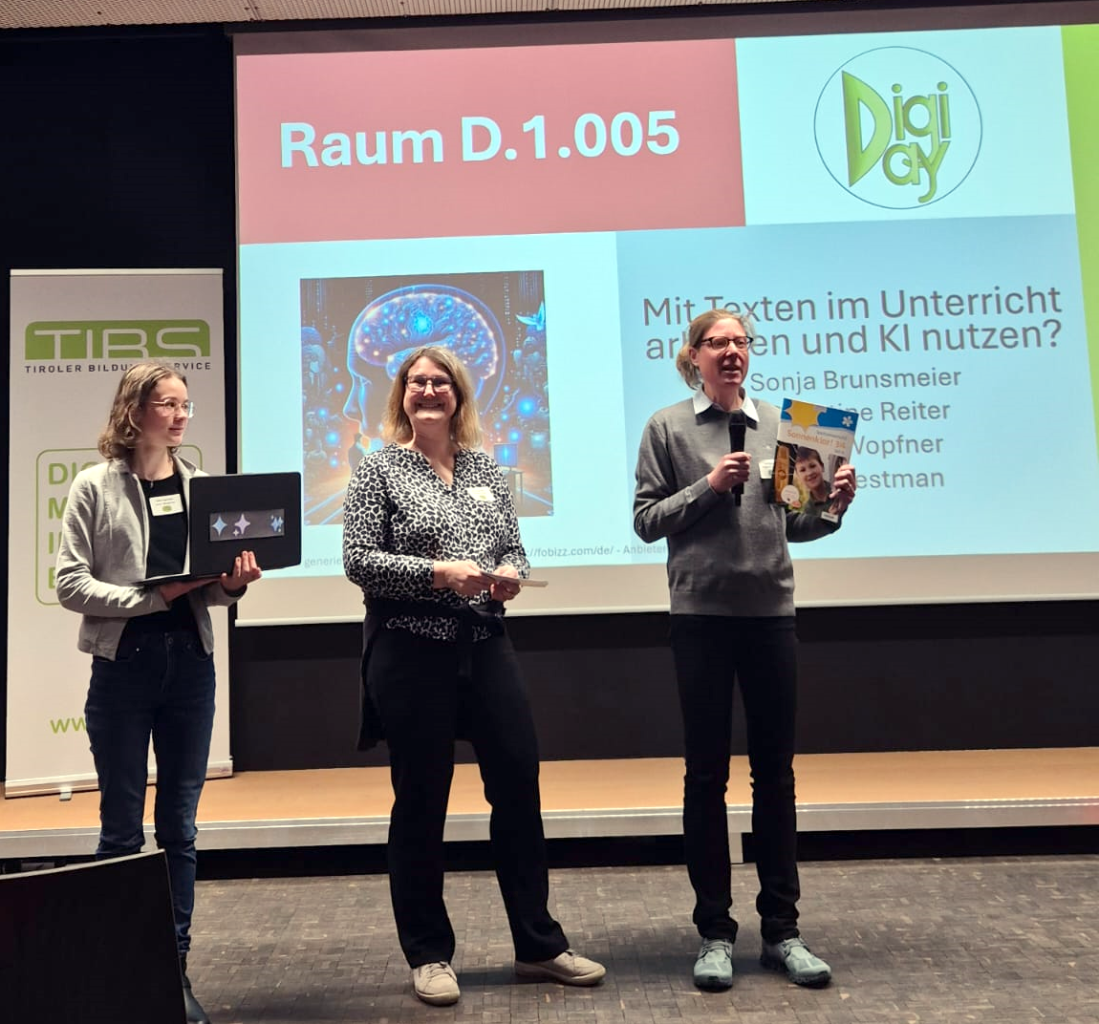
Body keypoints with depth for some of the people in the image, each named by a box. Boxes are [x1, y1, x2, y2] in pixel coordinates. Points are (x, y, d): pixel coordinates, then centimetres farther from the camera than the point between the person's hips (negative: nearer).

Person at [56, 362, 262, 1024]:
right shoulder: (96, 486, -2)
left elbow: (213, 586, 10)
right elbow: (71, 584, -7)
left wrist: (232, 584, -12)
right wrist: (151, 597, -18)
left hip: (191, 661, 3)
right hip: (123, 664, -3)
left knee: (180, 827, 10)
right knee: (122, 829, 8)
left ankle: (176, 965, 22)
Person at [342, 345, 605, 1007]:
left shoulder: (488, 468, 11)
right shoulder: (380, 469, 0)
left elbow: (514, 547, 15)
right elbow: (360, 561, -8)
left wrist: (512, 574, -7)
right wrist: (438, 573, -19)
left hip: (487, 645, 4)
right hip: (412, 651, -4)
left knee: (519, 788, 7)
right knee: (421, 803, 6)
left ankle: (539, 944, 24)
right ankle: (428, 954, 23)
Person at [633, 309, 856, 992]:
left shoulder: (778, 424, 10)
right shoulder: (668, 428, 3)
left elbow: (793, 525, 13)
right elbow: (647, 519, -1)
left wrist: (833, 506, -5)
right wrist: (709, 486, -13)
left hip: (772, 612, 3)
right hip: (702, 615, -2)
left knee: (776, 773, 8)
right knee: (707, 775, 5)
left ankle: (782, 929, 21)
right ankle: (715, 931, 17)